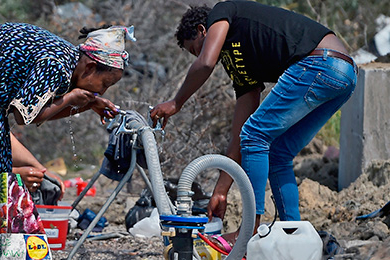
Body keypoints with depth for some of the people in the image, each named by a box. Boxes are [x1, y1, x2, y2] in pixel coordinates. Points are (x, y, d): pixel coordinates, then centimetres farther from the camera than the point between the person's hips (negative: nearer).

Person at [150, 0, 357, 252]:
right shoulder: (240, 62, 30)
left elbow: (205, 63, -9)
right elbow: (239, 138, 28)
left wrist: (176, 104, 8)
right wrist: (220, 193, 30)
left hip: (320, 63, -9)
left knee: (255, 137, -2)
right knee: (277, 154, 17)